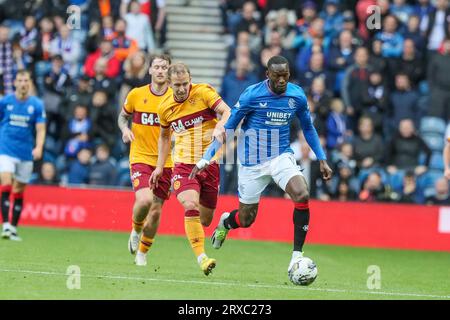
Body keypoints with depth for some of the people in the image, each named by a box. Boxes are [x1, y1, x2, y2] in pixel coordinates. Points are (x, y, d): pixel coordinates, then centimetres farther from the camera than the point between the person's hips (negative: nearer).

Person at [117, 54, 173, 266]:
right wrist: (125, 129, -4)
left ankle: (142, 252, 24)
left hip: (165, 161, 1)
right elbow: (123, 116, 16)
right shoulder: (136, 94, 0)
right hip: (140, 158, -1)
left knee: (156, 211, 3)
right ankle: (136, 230, 9)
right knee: (144, 200, -24)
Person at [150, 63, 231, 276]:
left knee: (205, 219, 6)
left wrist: (219, 127, -38)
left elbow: (227, 112, -18)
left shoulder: (204, 92, -6)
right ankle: (201, 258, -24)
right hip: (183, 164, 1)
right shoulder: (165, 108, 4)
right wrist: (160, 166, 17)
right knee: (191, 206, -25)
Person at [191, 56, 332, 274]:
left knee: (302, 195, -26)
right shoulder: (252, 95, -15)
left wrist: (322, 159, 8)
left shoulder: (297, 96, -4)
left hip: (282, 157, 2)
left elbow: (308, 129, 13)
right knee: (246, 219, 5)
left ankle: (297, 255, -18)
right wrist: (206, 160, -9)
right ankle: (225, 222, 45)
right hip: (252, 162, -2)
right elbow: (227, 128, -7)